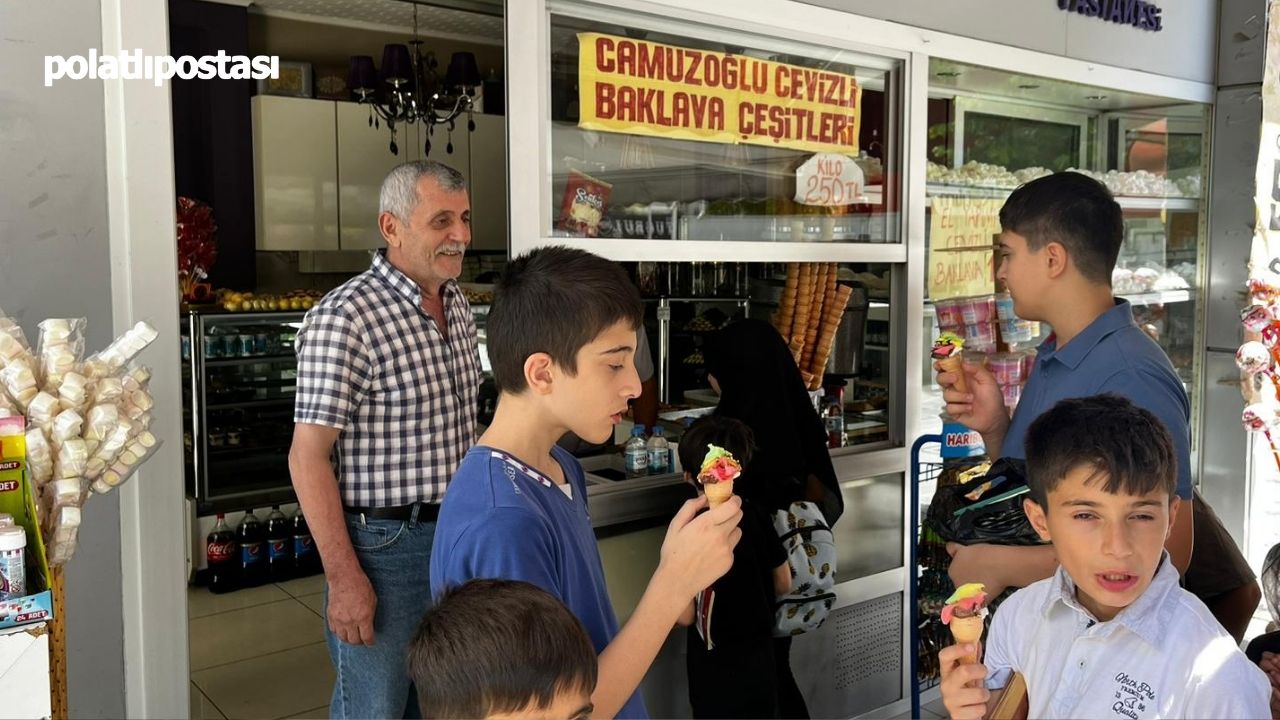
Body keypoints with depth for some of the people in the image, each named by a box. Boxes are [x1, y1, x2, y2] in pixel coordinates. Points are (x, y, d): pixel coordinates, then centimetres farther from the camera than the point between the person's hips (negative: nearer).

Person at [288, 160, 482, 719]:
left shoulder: (458, 305, 5)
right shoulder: (344, 318, -19)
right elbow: (308, 457, -18)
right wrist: (344, 577, -19)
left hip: (456, 534, 7)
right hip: (383, 545, -7)